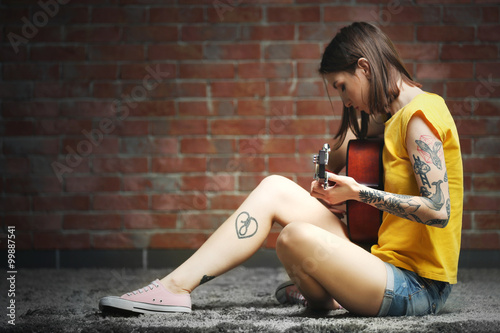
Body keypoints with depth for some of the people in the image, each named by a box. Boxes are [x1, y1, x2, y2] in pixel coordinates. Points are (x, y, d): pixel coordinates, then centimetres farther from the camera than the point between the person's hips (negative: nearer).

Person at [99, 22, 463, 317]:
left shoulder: (420, 114, -15)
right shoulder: (394, 113, 16)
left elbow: (437, 210, -24)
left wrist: (359, 192, -16)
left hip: (417, 289, -9)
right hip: (389, 264, 9)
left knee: (297, 237, -32)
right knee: (275, 188, 2)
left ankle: (324, 297, 4)